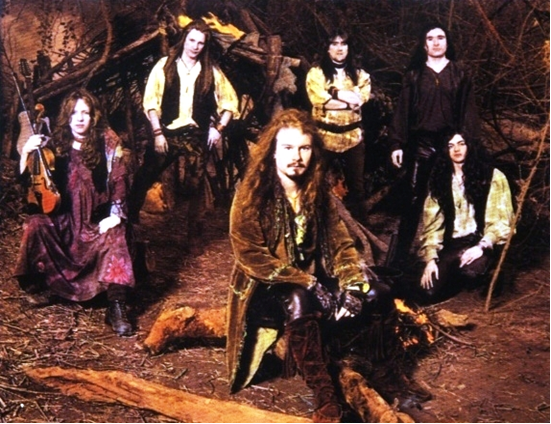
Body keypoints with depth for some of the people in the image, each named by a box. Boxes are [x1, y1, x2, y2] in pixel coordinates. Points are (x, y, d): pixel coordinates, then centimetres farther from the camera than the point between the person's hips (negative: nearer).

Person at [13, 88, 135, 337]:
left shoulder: (108, 143, 0)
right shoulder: (56, 144, 3)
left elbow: (119, 181, -3)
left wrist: (115, 215, -17)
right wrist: (26, 153, -20)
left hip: (98, 218, -2)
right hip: (63, 217, 2)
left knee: (114, 236, -31)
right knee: (35, 224, -26)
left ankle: (116, 306, -35)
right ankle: (36, 284, -8)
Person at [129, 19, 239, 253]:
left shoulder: (211, 71, 5)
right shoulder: (165, 65, 1)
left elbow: (230, 100, 12)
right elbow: (150, 100, -2)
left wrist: (219, 127, 0)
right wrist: (157, 132, -8)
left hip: (196, 136, 1)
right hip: (167, 133, -1)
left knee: (196, 187, 5)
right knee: (142, 180, 1)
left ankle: (195, 237, 17)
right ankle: (129, 224, 18)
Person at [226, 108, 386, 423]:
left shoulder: (319, 192, 4)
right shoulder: (252, 194, -12)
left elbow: (340, 242, 0)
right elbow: (251, 256, -17)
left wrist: (352, 287, -18)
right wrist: (305, 283, -23)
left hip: (311, 281, 5)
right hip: (263, 288, -5)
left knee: (366, 295, -22)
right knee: (298, 303, -36)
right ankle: (327, 398, -32)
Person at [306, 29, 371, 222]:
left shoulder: (359, 74, 12)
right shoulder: (316, 73, 2)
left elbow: (360, 98, -6)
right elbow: (321, 100, -13)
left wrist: (336, 93, -14)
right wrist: (349, 101, -11)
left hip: (353, 136, 2)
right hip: (326, 136, -2)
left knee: (356, 184, 6)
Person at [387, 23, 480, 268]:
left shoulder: (460, 73, 9)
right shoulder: (414, 74, 8)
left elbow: (469, 111, 4)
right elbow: (402, 110, 3)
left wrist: (469, 143, -6)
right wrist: (396, 143, -5)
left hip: (451, 145, 1)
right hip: (421, 144, -1)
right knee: (413, 200, 0)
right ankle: (401, 255, 6)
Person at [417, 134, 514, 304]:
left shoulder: (493, 177, 1)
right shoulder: (440, 180, 11)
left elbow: (501, 220, -4)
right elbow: (432, 222, 5)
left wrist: (482, 246, -19)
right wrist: (430, 258, -6)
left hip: (480, 240, -3)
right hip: (452, 244, 3)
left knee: (470, 271, -37)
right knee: (430, 293, -17)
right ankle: (458, 276, 13)